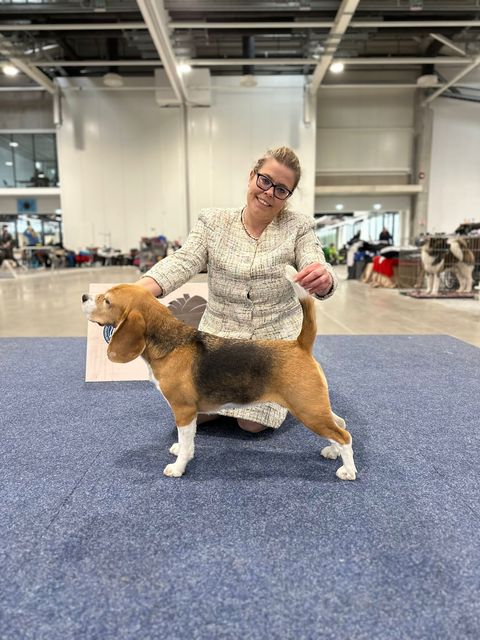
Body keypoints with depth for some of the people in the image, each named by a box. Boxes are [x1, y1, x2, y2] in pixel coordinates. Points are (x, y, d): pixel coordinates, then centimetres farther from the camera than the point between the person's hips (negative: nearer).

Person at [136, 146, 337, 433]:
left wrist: (324, 279, -43)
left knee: (253, 423, -9)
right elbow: (183, 262, -12)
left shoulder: (298, 227, -5)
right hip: (220, 332, 2)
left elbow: (319, 273, -16)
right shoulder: (213, 221, -1)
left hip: (276, 336, -1)